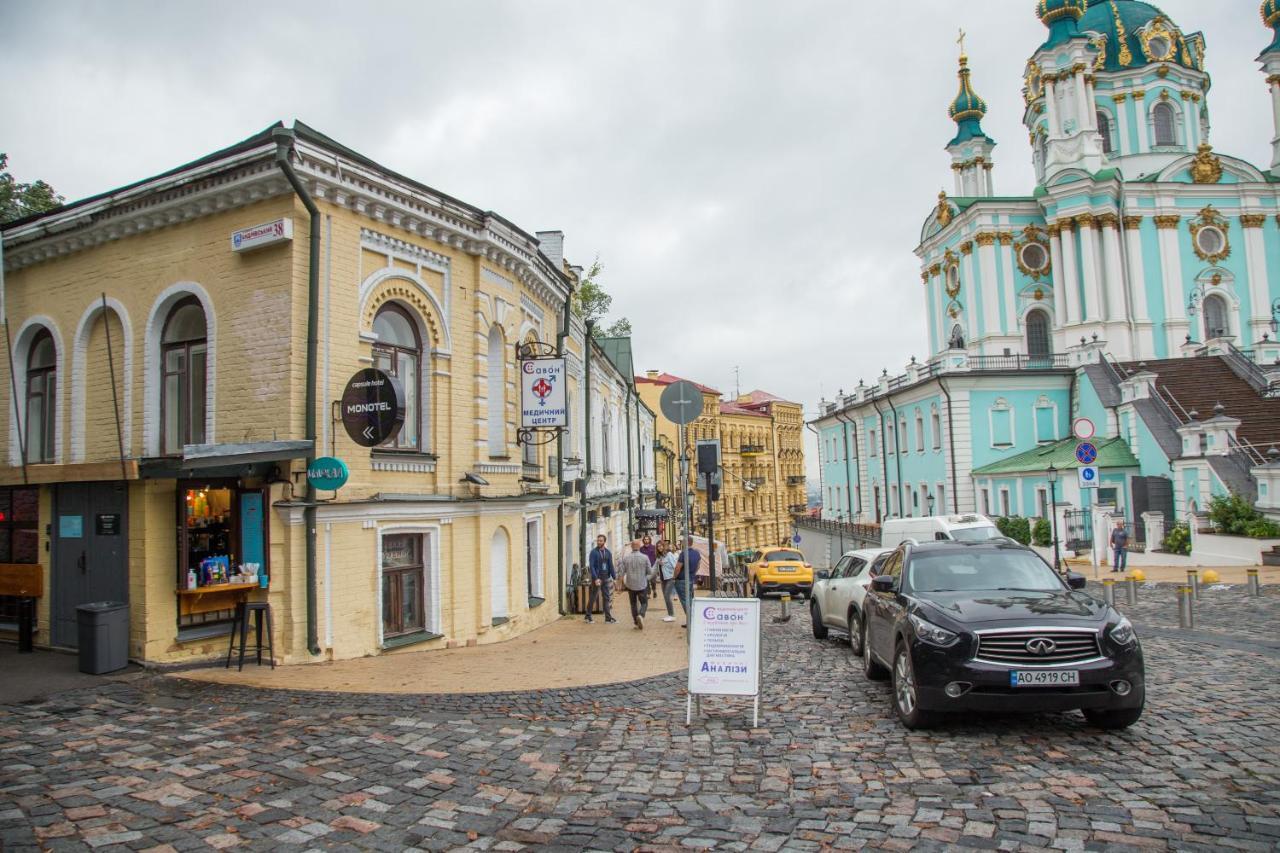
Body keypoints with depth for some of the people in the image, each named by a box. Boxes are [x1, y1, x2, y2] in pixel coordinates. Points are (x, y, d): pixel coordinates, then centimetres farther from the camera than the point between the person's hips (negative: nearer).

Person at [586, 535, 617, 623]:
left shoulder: (608, 552, 8)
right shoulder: (594, 552, -7)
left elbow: (611, 566, 9)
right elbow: (591, 566, -12)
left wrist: (614, 577, 2)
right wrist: (595, 578, -21)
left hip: (606, 578, 4)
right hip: (597, 578, -4)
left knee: (607, 597, 5)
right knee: (593, 597, 3)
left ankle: (608, 617, 8)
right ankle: (588, 616, 14)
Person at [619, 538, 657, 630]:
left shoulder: (625, 558, -7)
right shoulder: (644, 557, -11)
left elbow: (621, 572, -3)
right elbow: (650, 572, -4)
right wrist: (655, 569, 16)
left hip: (630, 585, 2)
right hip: (642, 585, -2)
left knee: (633, 604, 15)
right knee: (644, 603, 10)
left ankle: (637, 623, 15)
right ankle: (641, 615, -18)